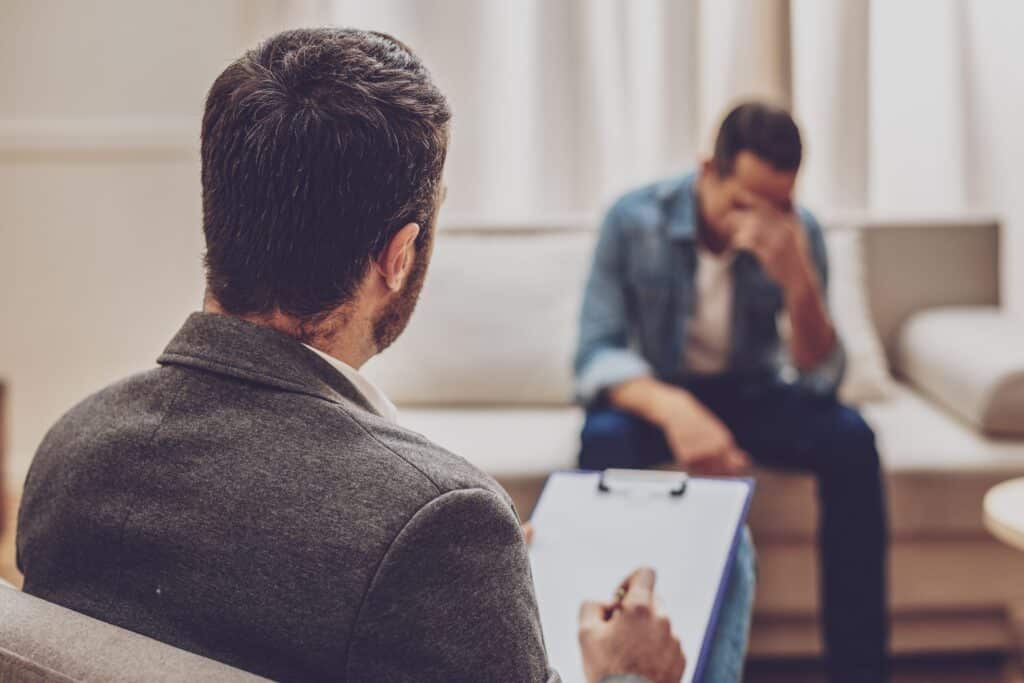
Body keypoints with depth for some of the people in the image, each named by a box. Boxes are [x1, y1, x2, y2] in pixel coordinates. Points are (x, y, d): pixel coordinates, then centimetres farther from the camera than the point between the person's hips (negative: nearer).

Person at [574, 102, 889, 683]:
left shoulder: (798, 234, -14)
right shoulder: (635, 221, -19)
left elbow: (819, 381, -16)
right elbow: (597, 355, -22)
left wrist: (799, 282, -35)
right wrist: (673, 409, -42)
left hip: (752, 393, 2)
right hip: (657, 392, -1)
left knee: (849, 437, -27)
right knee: (605, 440, -35)